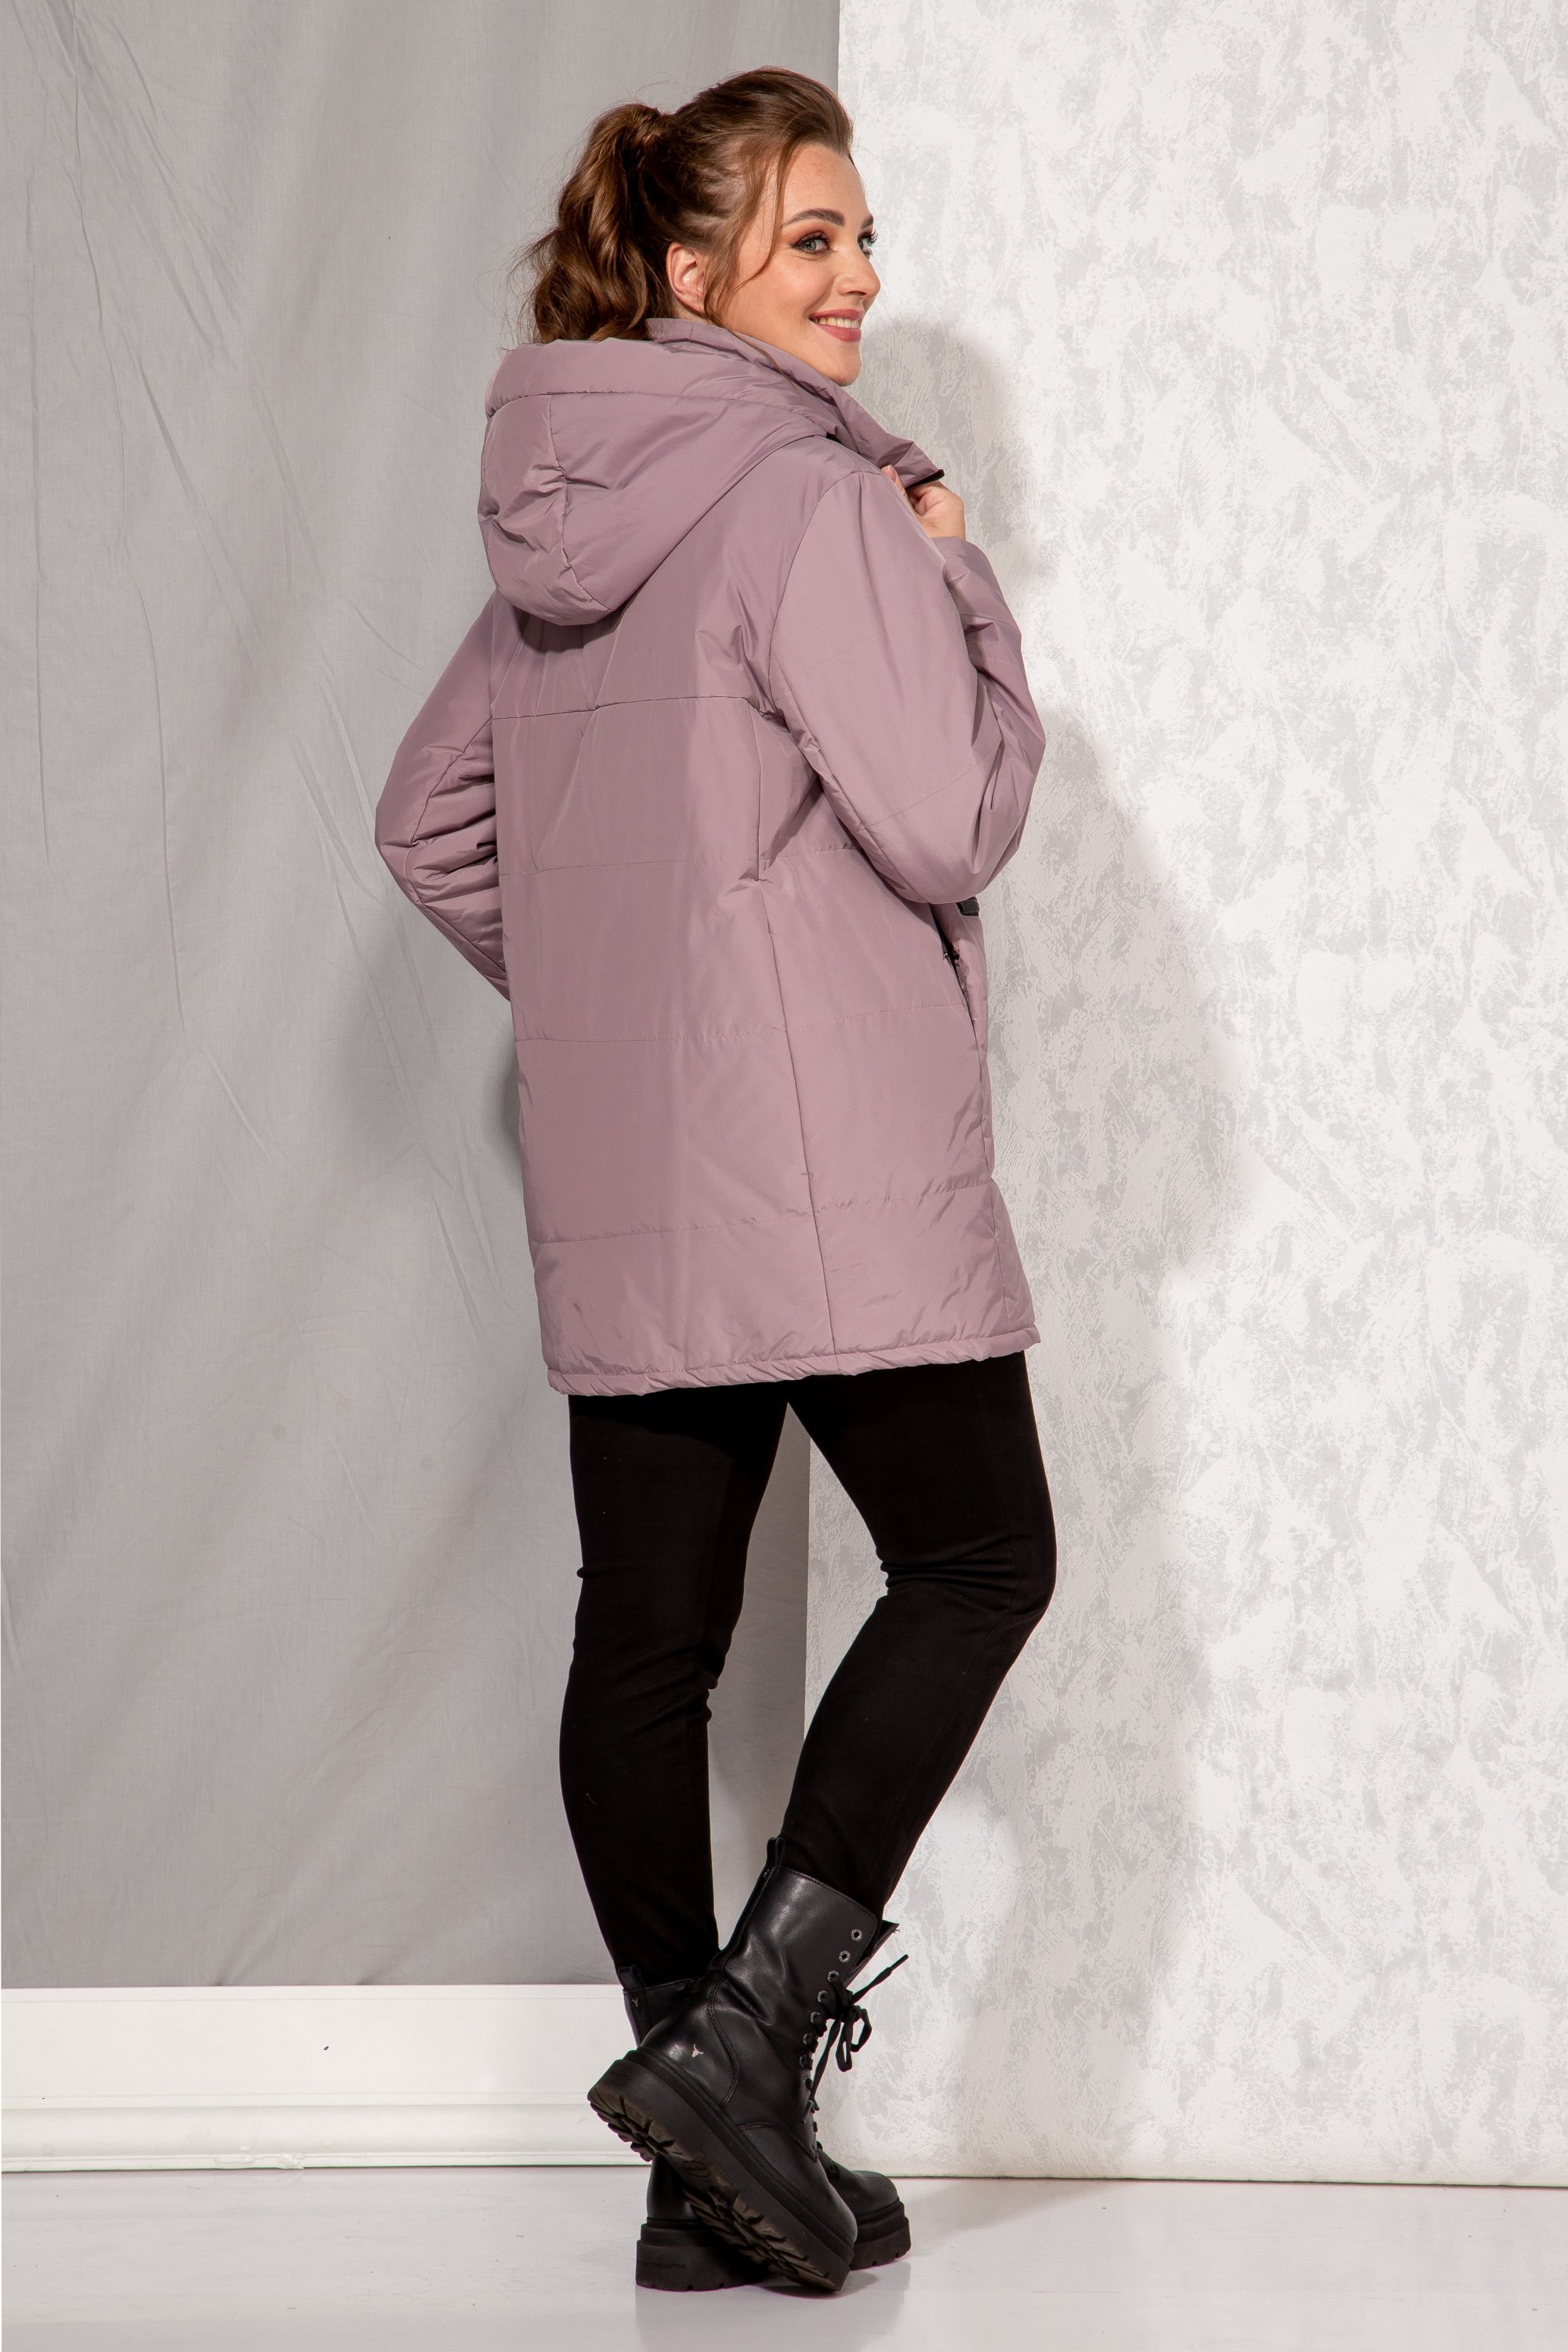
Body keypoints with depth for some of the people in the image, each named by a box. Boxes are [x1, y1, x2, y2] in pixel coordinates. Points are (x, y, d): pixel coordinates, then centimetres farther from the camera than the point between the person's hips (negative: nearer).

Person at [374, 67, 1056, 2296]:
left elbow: (431, 819, 19)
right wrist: (962, 590, -2)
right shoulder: (813, 499, -12)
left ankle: (716, 2169, 12)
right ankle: (748, 2032, -8)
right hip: (827, 1157, -8)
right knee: (979, 1559, 4)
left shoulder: (562, 524, 14)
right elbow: (944, 824, -16)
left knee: (649, 1630, 6)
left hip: (615, 1187, 8)